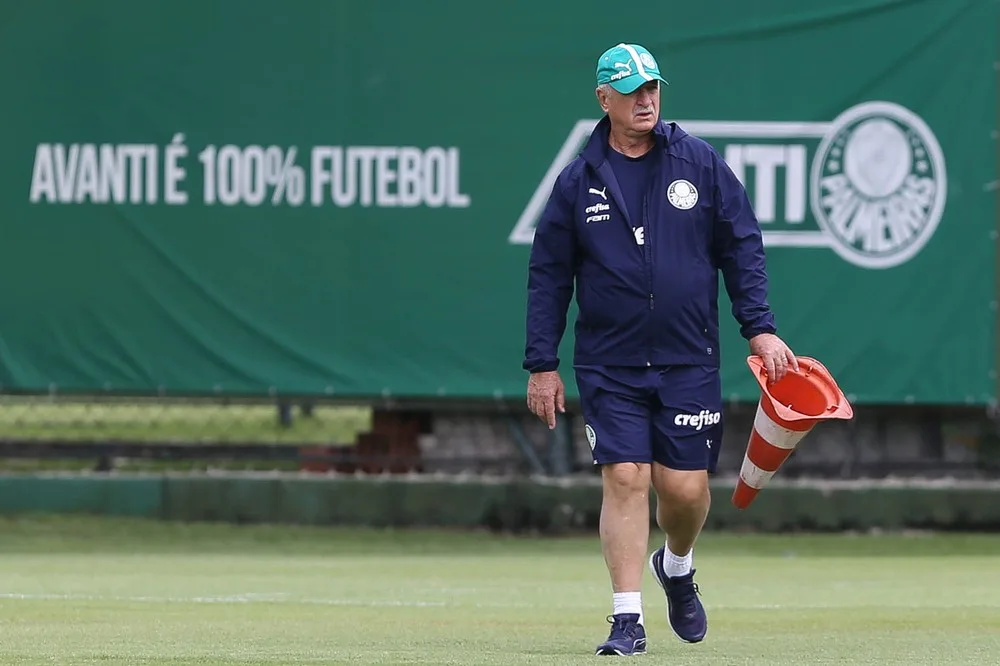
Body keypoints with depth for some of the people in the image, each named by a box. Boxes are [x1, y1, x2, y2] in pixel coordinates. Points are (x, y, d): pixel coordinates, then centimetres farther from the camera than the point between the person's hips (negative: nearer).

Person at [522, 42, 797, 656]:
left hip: (689, 361, 0)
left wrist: (760, 327, -5)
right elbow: (549, 276, 7)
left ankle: (677, 566, 31)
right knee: (624, 479, -10)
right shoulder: (578, 181, 2)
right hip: (610, 367, 0)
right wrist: (542, 364, 3)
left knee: (686, 486, -1)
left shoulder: (700, 163, 3)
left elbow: (743, 247, 5)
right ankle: (628, 618, -6)